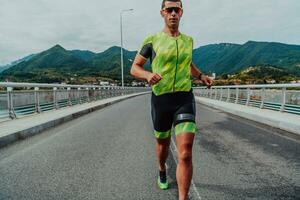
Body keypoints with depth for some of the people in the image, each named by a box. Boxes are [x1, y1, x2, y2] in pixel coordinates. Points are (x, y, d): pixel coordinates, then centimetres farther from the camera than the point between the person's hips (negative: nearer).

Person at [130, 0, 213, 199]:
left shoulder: (188, 40, 11)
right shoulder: (152, 40, 0)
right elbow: (134, 68, 2)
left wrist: (201, 75, 11)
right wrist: (148, 75, -20)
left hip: (185, 99, 1)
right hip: (161, 99, -1)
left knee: (185, 154, -13)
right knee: (163, 144, 19)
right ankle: (162, 171, 52)